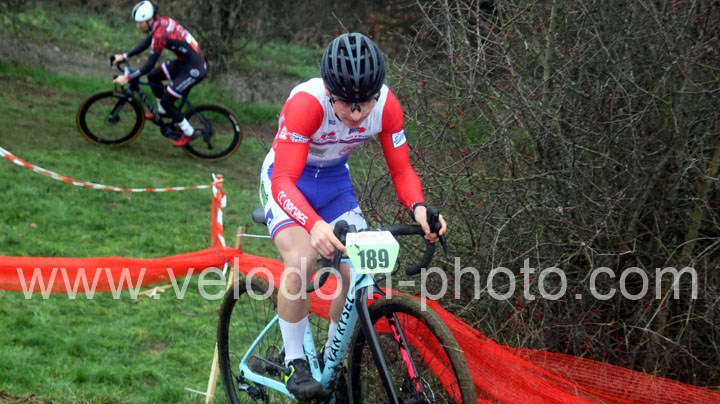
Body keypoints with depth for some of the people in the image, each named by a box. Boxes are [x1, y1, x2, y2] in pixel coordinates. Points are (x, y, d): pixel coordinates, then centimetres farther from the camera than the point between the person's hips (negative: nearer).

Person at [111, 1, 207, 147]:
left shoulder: (159, 34, -27)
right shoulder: (162, 21, -1)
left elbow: (149, 65, -23)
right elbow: (146, 43, 13)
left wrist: (127, 78, -19)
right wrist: (124, 56, 12)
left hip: (194, 69, -9)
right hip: (185, 61, 9)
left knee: (166, 101, -2)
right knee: (153, 77, 16)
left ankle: (188, 132, 13)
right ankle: (163, 112, 34)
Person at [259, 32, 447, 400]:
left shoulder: (386, 105, -24)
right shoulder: (306, 103, -37)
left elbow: (401, 170, -14)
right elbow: (283, 182, -41)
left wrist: (418, 209, -36)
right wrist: (314, 224, -59)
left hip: (334, 179, 4)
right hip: (287, 180, -4)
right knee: (302, 258, -28)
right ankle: (295, 363, -9)